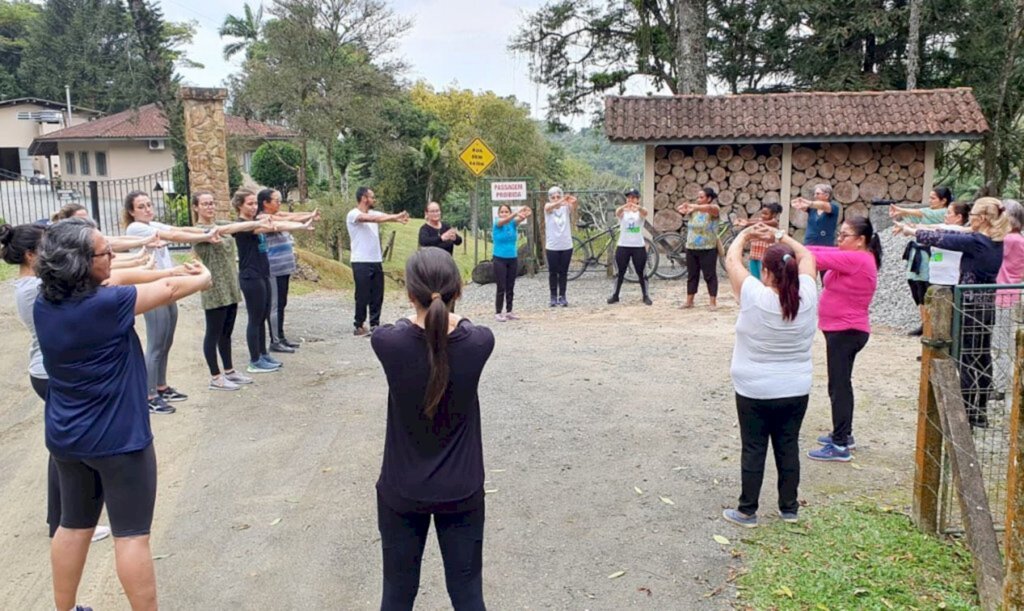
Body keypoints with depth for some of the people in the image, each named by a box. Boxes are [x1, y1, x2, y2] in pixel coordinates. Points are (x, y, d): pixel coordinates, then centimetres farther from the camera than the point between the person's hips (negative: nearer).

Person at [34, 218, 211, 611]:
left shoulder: (44, 305, -3)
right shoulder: (105, 305, -24)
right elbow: (170, 290, -12)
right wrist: (203, 279, 8)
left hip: (66, 438, 7)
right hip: (117, 439, -7)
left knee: (74, 526, 21)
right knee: (132, 535, 4)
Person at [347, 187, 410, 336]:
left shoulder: (374, 213, 13)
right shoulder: (353, 214, -10)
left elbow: (385, 217, -4)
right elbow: (372, 219, -26)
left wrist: (398, 218, -28)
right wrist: (396, 217, -31)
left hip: (376, 261, 7)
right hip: (361, 262, -7)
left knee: (377, 296, 9)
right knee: (363, 296, -2)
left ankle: (374, 325, 17)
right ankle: (359, 326, 8)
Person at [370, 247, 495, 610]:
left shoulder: (388, 342, -21)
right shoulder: (478, 342, -18)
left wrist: (422, 314, 23)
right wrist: (446, 313, 25)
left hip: (402, 492, 0)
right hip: (461, 491, 1)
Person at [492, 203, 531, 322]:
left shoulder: (513, 223, 1)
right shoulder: (497, 223, -7)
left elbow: (520, 219, -21)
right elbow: (504, 220, -30)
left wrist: (525, 215, -47)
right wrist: (517, 212, -48)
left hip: (513, 259, 4)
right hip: (500, 259, -4)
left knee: (510, 288, 9)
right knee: (501, 288, -4)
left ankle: (509, 312, 17)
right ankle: (498, 313, 2)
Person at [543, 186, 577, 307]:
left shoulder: (566, 207, -1)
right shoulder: (548, 207, -4)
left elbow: (573, 208, -23)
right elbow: (550, 207, -28)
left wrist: (573, 202, -48)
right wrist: (561, 201, -49)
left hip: (566, 246, 1)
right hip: (552, 247, -1)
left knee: (563, 273, 8)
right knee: (553, 273, 4)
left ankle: (562, 297, 15)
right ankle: (553, 297, 11)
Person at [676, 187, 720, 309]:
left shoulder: (714, 209, -6)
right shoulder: (695, 209, 7)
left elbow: (709, 208, -31)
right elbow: (678, 208, -5)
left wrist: (695, 207, -49)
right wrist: (682, 209, -30)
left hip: (708, 249, -5)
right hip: (691, 248, 5)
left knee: (710, 276, -1)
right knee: (692, 275, 11)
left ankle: (713, 302, 4)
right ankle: (689, 301, 19)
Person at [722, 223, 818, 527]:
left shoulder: (754, 297, -20)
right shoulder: (807, 297, -10)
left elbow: (731, 261, -6)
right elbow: (807, 256, 7)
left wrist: (744, 235, 10)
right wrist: (779, 236, 10)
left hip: (754, 391, -3)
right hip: (796, 390, 4)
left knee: (753, 450, 6)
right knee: (788, 448, 14)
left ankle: (747, 511, 16)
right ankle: (789, 508, 26)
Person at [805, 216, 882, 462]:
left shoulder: (857, 259, -20)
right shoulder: (852, 257, 9)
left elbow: (818, 258, -24)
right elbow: (823, 252, 3)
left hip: (846, 332, -10)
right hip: (843, 331, 10)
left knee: (838, 387, -6)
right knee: (841, 384, 19)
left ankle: (840, 446, 0)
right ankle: (844, 434, 32)